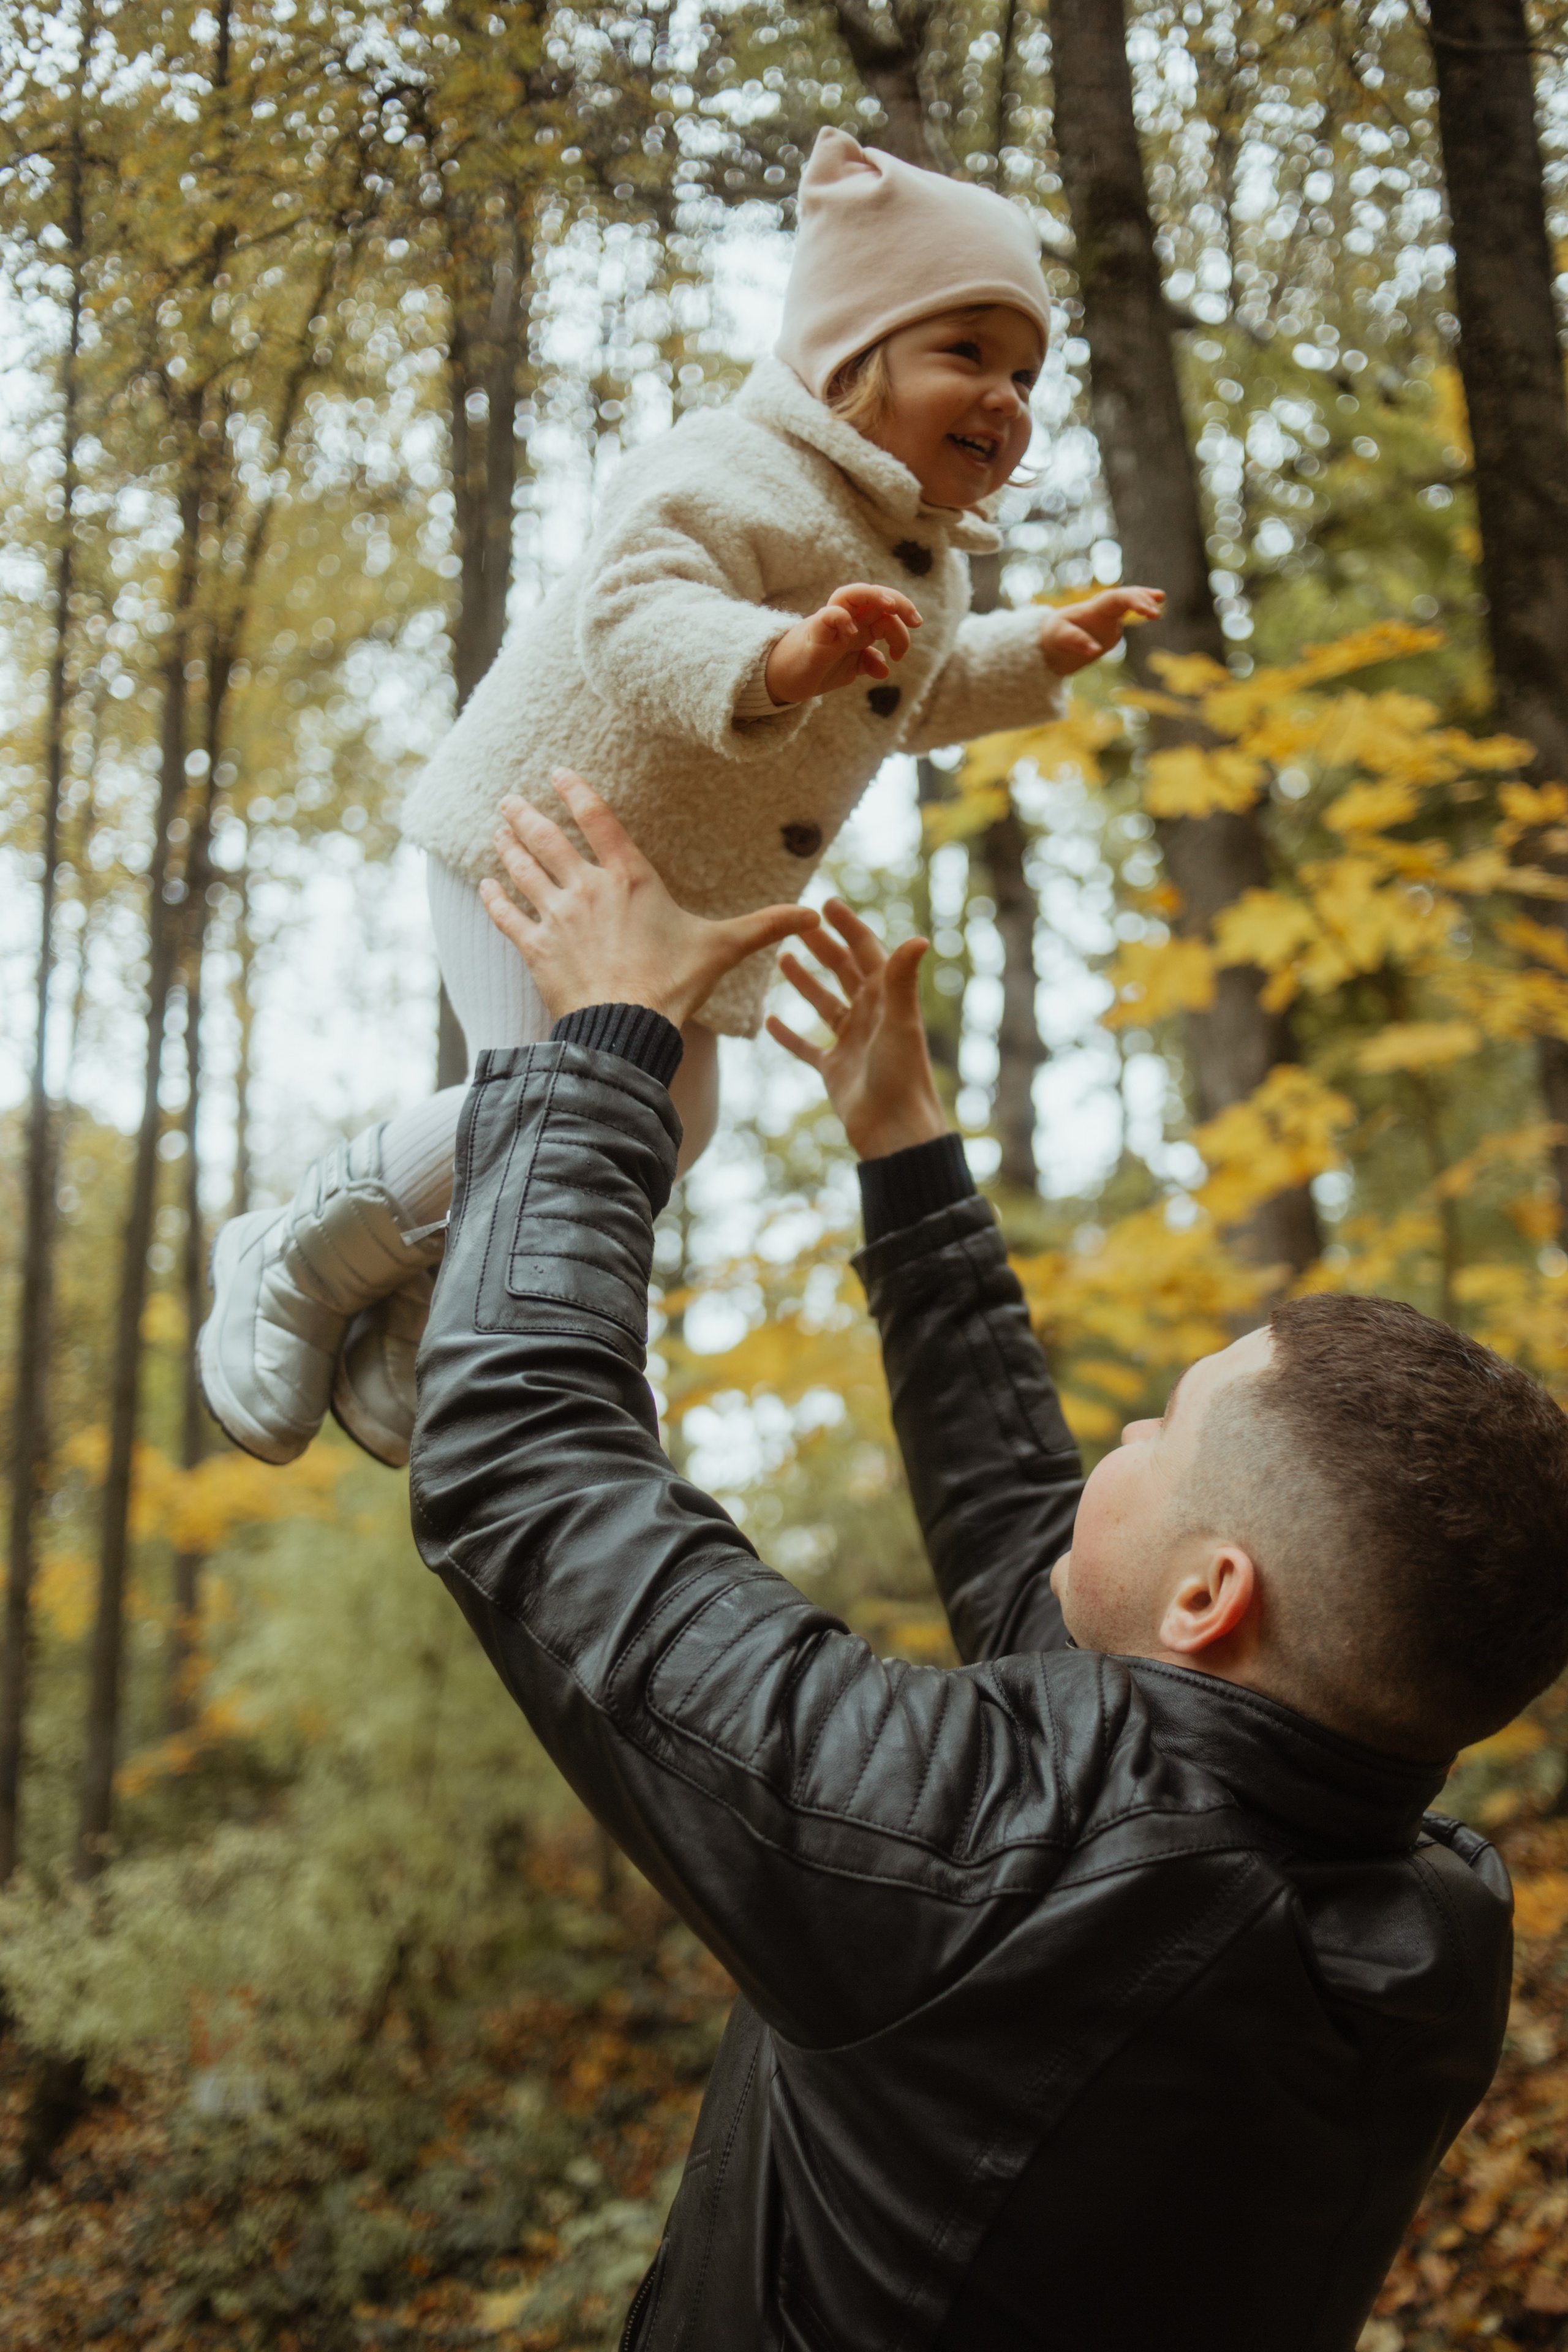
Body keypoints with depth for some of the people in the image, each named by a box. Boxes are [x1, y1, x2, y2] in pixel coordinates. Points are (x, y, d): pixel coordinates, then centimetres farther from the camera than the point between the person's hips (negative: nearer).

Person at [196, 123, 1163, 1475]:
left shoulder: (925, 559, 10)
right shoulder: (735, 478, -22)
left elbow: (913, 698, 28)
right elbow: (630, 616, -37)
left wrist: (1039, 656, 18)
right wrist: (779, 656, -53)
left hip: (699, 907, 10)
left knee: (667, 1126, 11)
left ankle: (408, 1340, 28)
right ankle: (294, 1269, 6)